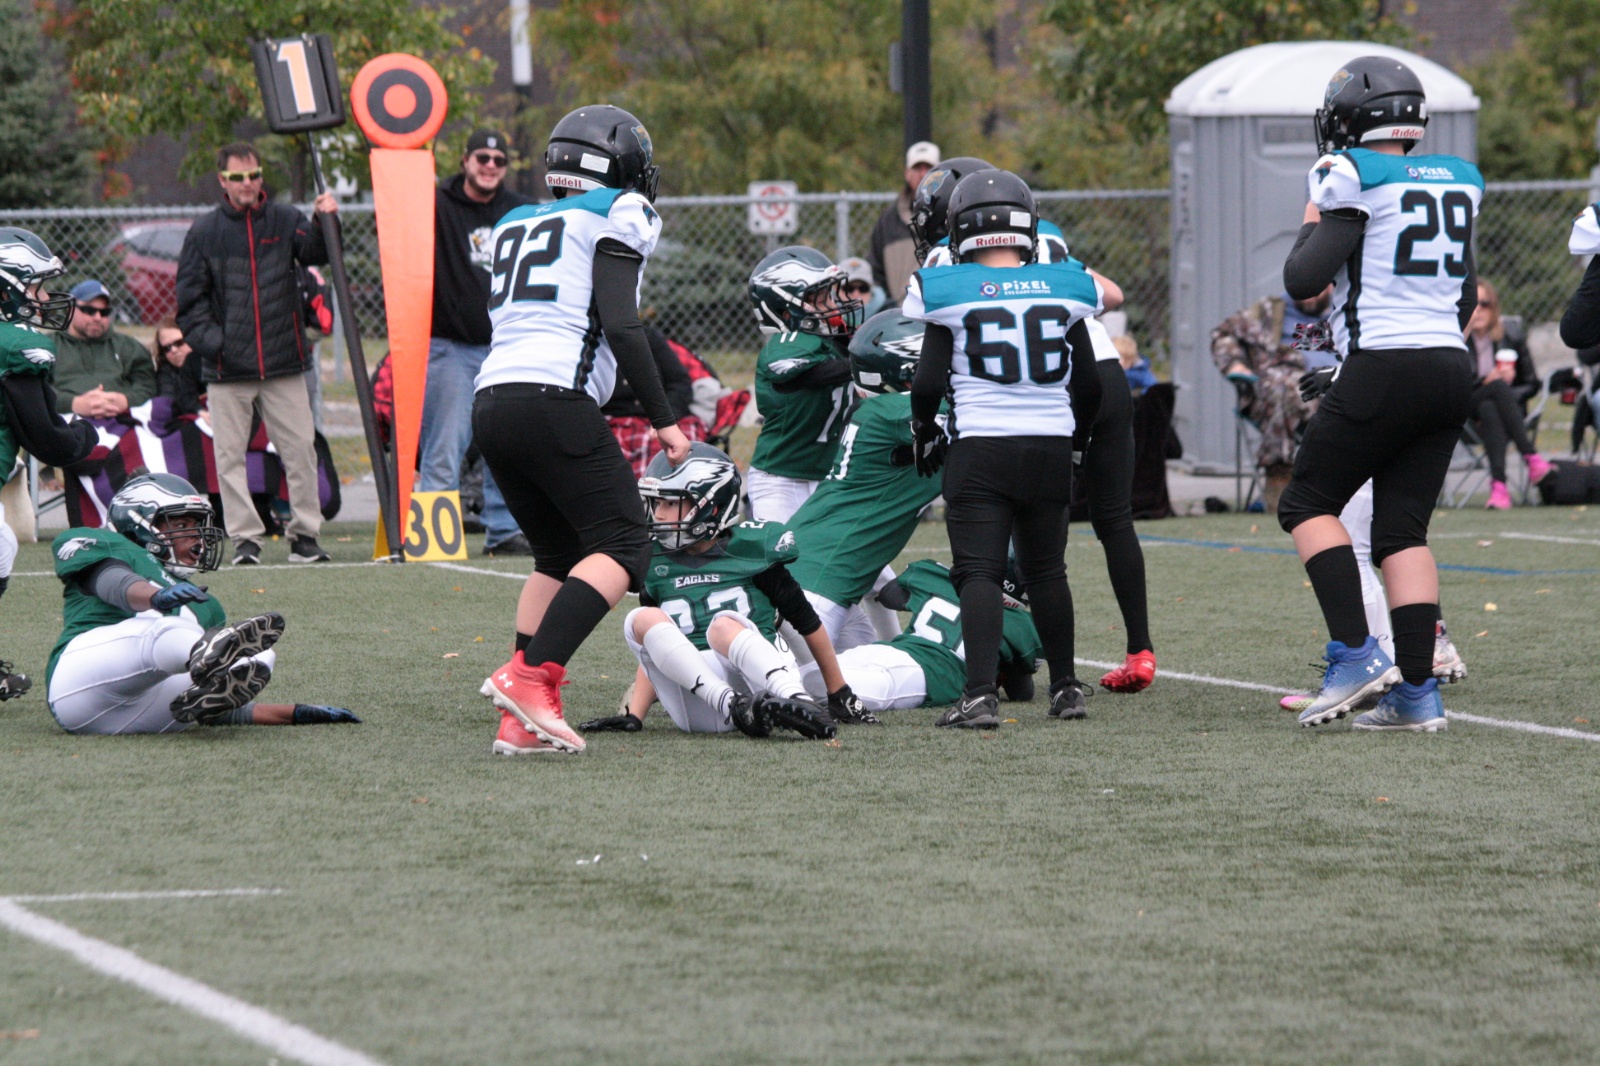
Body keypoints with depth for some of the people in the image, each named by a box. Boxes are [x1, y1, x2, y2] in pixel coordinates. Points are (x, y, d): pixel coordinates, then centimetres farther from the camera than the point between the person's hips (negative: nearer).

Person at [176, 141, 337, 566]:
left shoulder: (284, 221, 7)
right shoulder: (204, 232, 4)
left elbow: (314, 251, -9)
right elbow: (190, 298, 5)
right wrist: (210, 339, -9)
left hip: (284, 364, 1)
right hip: (227, 371, -1)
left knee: (301, 450, 0)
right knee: (230, 456, 0)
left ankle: (305, 534, 9)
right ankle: (245, 538, 6)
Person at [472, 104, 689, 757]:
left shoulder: (515, 227, 26)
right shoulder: (614, 217, 4)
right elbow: (620, 324, -7)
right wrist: (664, 419, -5)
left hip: (490, 402, 8)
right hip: (553, 399, -8)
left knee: (559, 555, 17)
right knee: (621, 545, -4)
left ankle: (523, 718, 6)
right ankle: (528, 675, -21)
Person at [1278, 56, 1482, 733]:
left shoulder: (1355, 180, -8)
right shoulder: (1457, 182, 14)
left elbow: (1303, 282, -12)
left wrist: (1312, 227, 5)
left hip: (1384, 371, -7)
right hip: (1452, 369, 7)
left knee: (1307, 504, 6)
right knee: (1401, 528, 9)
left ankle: (1356, 653, -8)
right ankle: (1417, 692, 2)